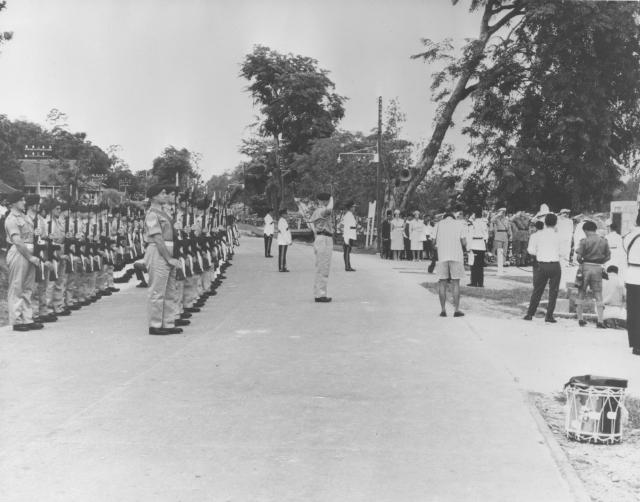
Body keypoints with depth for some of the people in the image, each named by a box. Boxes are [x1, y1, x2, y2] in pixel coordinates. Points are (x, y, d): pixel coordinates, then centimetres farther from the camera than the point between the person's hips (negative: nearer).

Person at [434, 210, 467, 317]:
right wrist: (465, 249, 19)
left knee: (442, 283, 5)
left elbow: (436, 241, 9)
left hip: (442, 256, 1)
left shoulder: (440, 224, 10)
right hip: (456, 256, -1)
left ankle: (443, 310, 3)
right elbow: (464, 241, 1)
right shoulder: (458, 224, 7)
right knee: (455, 283, 4)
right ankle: (456, 310, 2)